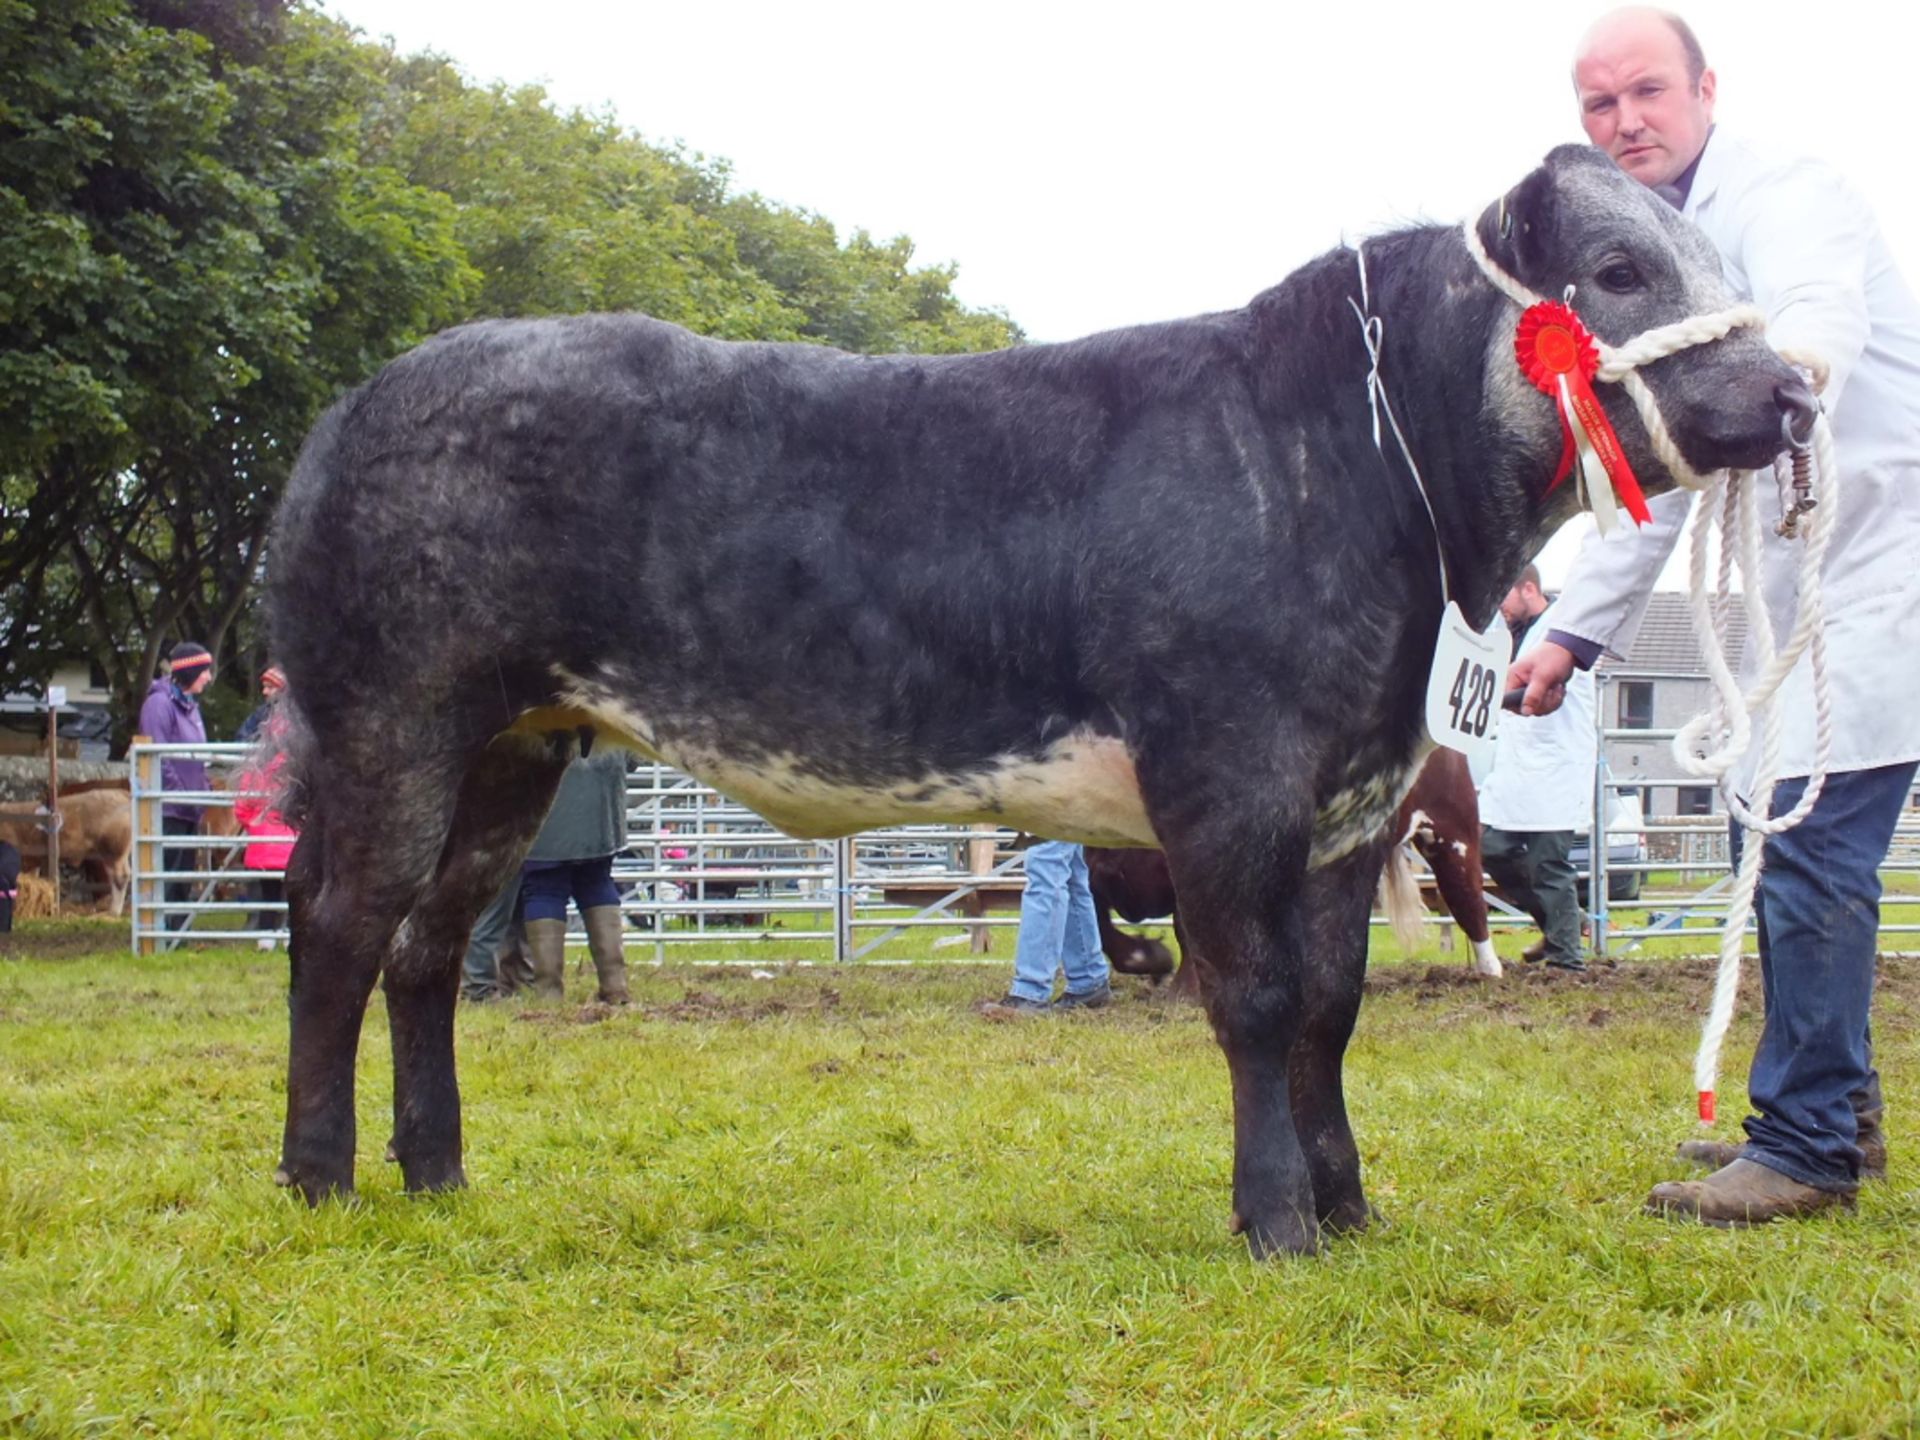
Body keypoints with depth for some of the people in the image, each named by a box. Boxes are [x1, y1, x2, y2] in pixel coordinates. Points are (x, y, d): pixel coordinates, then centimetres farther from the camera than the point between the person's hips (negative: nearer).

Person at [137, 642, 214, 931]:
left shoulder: (189, 704, 19)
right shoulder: (160, 703, -11)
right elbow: (157, 756, -18)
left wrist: (204, 787, 11)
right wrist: (177, 792, -21)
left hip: (189, 807, 10)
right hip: (167, 809, -10)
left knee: (184, 873, 12)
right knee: (165, 872, -9)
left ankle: (178, 930, 18)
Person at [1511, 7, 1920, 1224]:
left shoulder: (1785, 198, -12)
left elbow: (1821, 325, -35)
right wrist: (1577, 632, 19)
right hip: (1802, 587, 9)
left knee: (1811, 841, -13)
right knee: (1779, 840, 11)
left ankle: (1806, 1146, -9)